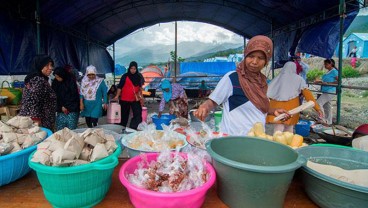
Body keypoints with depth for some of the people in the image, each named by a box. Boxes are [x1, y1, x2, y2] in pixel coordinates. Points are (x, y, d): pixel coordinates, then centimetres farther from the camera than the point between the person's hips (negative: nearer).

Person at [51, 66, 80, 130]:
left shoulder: (71, 80, -6)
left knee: (71, 130, -5)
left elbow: (73, 95, -7)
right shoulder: (55, 82, 8)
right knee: (59, 130, 2)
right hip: (60, 111, 4)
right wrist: (61, 107, -2)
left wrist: (66, 106, -6)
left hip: (72, 110, -4)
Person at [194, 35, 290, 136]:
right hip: (234, 138, -6)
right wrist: (204, 107, -31)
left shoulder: (261, 80, 5)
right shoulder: (231, 78, -15)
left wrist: (273, 111, 3)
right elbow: (213, 101, -12)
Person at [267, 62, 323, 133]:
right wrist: (317, 108, -2)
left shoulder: (278, 78, 7)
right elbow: (307, 93, -3)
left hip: (277, 108, 0)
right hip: (291, 110, 0)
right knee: (288, 132, 18)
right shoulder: (298, 79, 4)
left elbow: (267, 92, 2)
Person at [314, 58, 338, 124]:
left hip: (329, 92, -9)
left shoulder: (334, 71, -11)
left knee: (318, 103, -15)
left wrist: (328, 83, -20)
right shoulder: (328, 72, 15)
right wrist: (319, 81, 10)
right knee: (327, 107, 13)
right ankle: (328, 122, 21)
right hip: (326, 92, 9)